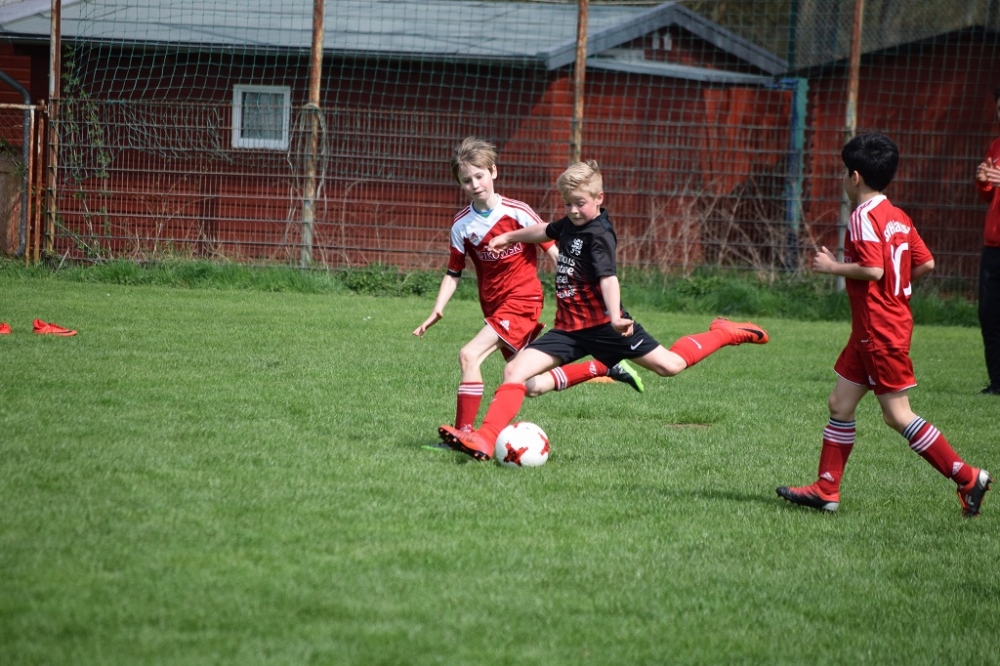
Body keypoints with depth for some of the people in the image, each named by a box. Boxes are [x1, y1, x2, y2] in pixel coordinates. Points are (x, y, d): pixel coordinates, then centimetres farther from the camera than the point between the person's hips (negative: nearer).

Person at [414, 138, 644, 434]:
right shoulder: (462, 225, 1)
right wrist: (436, 311, -5)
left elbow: (552, 249, -4)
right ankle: (605, 368, 26)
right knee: (532, 386, 9)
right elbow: (453, 273, 7)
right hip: (494, 306, 6)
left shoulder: (517, 212, -11)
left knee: (469, 355, -23)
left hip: (523, 301, -6)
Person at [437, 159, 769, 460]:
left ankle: (723, 333, 22)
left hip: (601, 324, -7)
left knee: (670, 365, -2)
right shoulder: (571, 224, 7)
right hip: (568, 327, 7)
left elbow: (608, 278, -30)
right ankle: (484, 441, -15)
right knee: (514, 371, -9)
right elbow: (546, 231, 32)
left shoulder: (598, 236, -16)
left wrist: (615, 317, -46)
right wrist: (509, 237, 42)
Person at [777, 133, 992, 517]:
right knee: (840, 404, 12)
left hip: (880, 332, -10)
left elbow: (873, 269, -26)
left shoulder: (864, 217, -17)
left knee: (897, 414, -6)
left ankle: (967, 478, -4)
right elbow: (926, 264, 9)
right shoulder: (898, 218, 10)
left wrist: (833, 267, -13)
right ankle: (826, 490, 15)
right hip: (871, 330, 10)